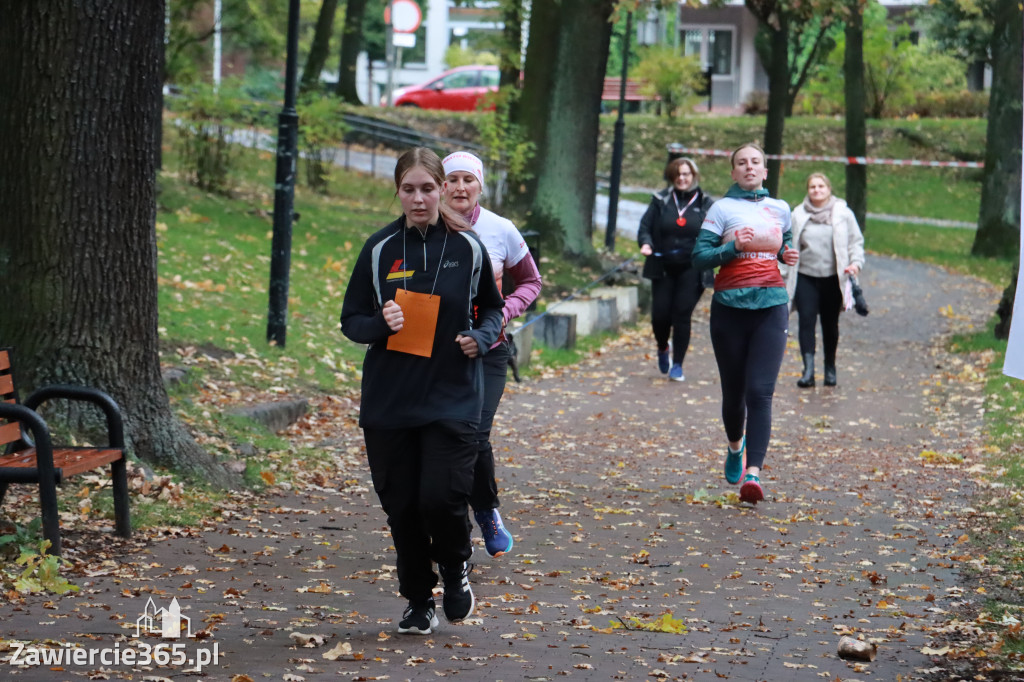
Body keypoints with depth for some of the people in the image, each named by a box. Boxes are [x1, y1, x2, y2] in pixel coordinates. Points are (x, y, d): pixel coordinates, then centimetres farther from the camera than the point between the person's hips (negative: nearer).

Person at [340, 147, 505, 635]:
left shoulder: (467, 247, 1)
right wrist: (380, 325, -16)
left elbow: (492, 309, 14)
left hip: (453, 398, -1)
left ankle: (455, 568, 19)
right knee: (401, 506, 5)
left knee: (442, 498, -13)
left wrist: (482, 338, -7)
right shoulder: (379, 249, 2)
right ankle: (418, 601, 24)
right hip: (388, 399, 2)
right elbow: (350, 321, 6)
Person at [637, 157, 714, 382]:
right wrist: (646, 243, -13)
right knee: (660, 314, -1)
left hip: (691, 269, -1)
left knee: (682, 316, -6)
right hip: (663, 268, 1)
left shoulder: (705, 203, 3)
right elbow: (645, 226, 7)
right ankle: (663, 349, 32)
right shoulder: (661, 200, 5)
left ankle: (677, 365, 4)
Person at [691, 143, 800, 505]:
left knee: (760, 393, -12)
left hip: (771, 307, 1)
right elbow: (699, 256, -4)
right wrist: (734, 247, -18)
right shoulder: (722, 208, 1)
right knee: (733, 391, 8)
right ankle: (735, 446, 40)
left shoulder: (780, 209, 12)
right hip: (730, 308, -1)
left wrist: (789, 255, 7)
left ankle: (753, 474, -20)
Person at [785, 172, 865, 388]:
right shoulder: (798, 215, 5)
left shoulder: (843, 213, 2)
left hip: (833, 279, 0)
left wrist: (856, 262, -12)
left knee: (830, 324, 9)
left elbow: (855, 241, 6)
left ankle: (830, 368, 24)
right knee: (806, 322, -11)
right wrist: (787, 275, 11)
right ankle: (808, 370, -14)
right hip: (805, 278, 0)